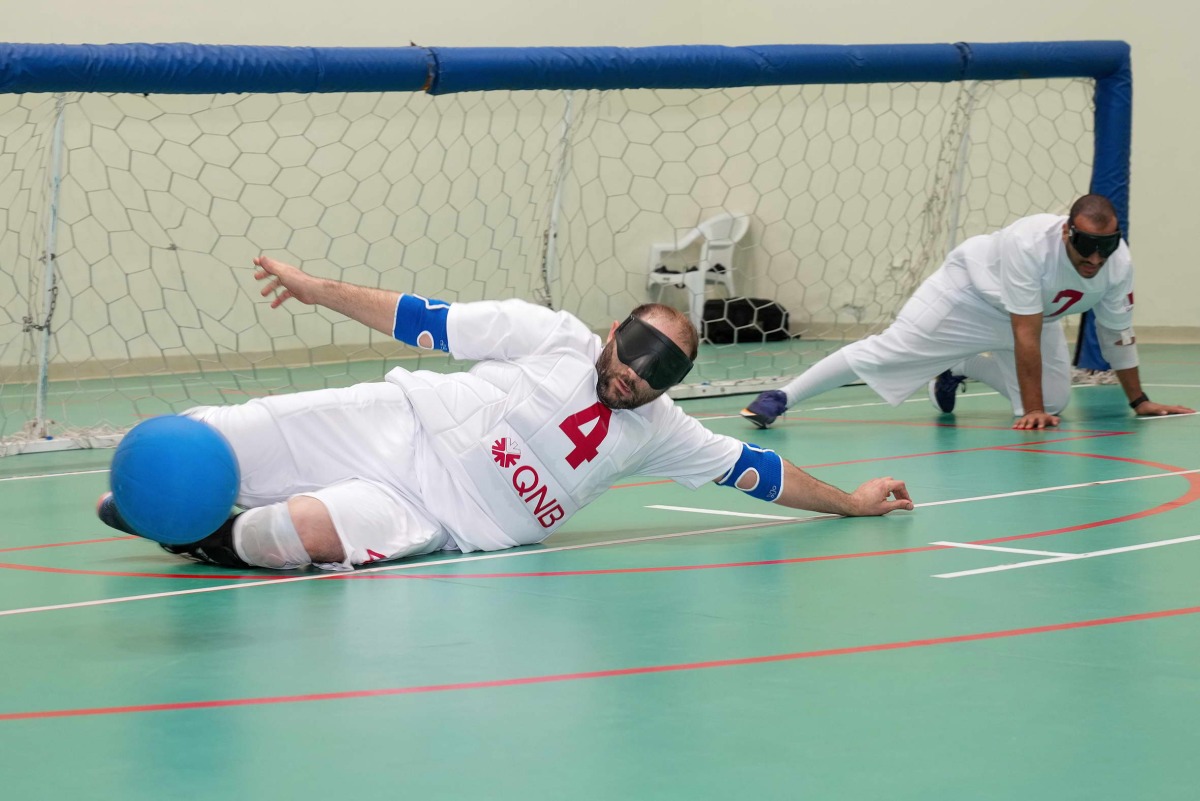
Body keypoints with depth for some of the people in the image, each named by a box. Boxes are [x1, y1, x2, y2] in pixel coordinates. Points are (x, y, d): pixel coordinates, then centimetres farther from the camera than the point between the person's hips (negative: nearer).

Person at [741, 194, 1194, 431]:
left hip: (1035, 313, 6)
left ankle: (959, 371, 22)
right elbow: (1025, 335, -38)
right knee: (888, 351, -12)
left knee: (1054, 399, -1)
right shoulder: (1029, 243, -41)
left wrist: (1138, 401, -1)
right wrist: (1032, 410, -36)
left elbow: (1117, 334, -7)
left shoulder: (1118, 265, -25)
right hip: (970, 292, -6)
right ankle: (782, 399, -5)